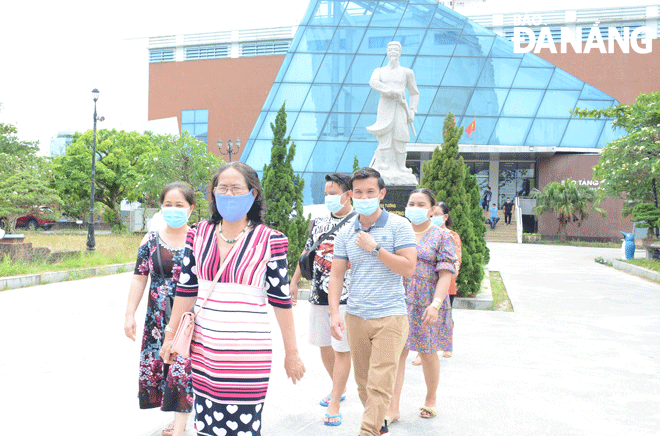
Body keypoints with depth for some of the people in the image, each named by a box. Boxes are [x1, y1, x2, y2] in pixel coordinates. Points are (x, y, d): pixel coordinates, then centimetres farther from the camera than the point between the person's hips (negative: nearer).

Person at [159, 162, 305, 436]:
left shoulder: (269, 241, -6)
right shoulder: (199, 235, 5)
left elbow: (281, 299, -3)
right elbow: (186, 289, 12)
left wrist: (291, 352, 0)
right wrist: (171, 334, 14)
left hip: (248, 355, -4)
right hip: (203, 350, 4)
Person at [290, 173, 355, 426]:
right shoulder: (319, 222, 12)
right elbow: (307, 252, 22)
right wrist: (294, 281, 23)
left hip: (346, 296, -6)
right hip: (318, 295, 6)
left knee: (342, 349, -3)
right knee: (323, 346, 13)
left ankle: (334, 405, 3)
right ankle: (339, 389, 33)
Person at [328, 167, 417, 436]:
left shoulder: (399, 226, -4)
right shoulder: (346, 233, 7)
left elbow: (408, 268, -12)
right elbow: (336, 274, 7)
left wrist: (375, 248, -15)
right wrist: (334, 312, -4)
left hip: (390, 316, -4)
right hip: (355, 317, 5)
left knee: (379, 385, -9)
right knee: (363, 384, 14)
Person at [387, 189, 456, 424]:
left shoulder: (442, 236, -2)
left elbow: (446, 273, -10)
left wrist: (435, 304, -21)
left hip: (427, 305, -3)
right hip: (398, 302, 3)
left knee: (428, 352, 10)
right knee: (395, 353, -1)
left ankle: (430, 400, 31)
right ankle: (392, 408, 4)